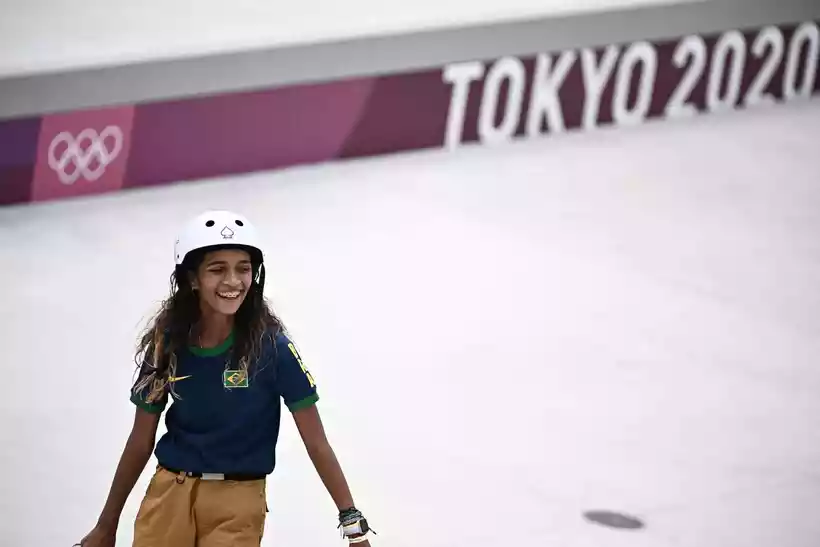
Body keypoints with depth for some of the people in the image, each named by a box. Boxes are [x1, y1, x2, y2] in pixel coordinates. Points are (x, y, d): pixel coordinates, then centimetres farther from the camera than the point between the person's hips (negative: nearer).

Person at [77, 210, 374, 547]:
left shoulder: (272, 348, -11)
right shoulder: (166, 344, -3)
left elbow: (316, 443, -10)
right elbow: (141, 442, 5)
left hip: (237, 501, -2)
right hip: (168, 495, 2)